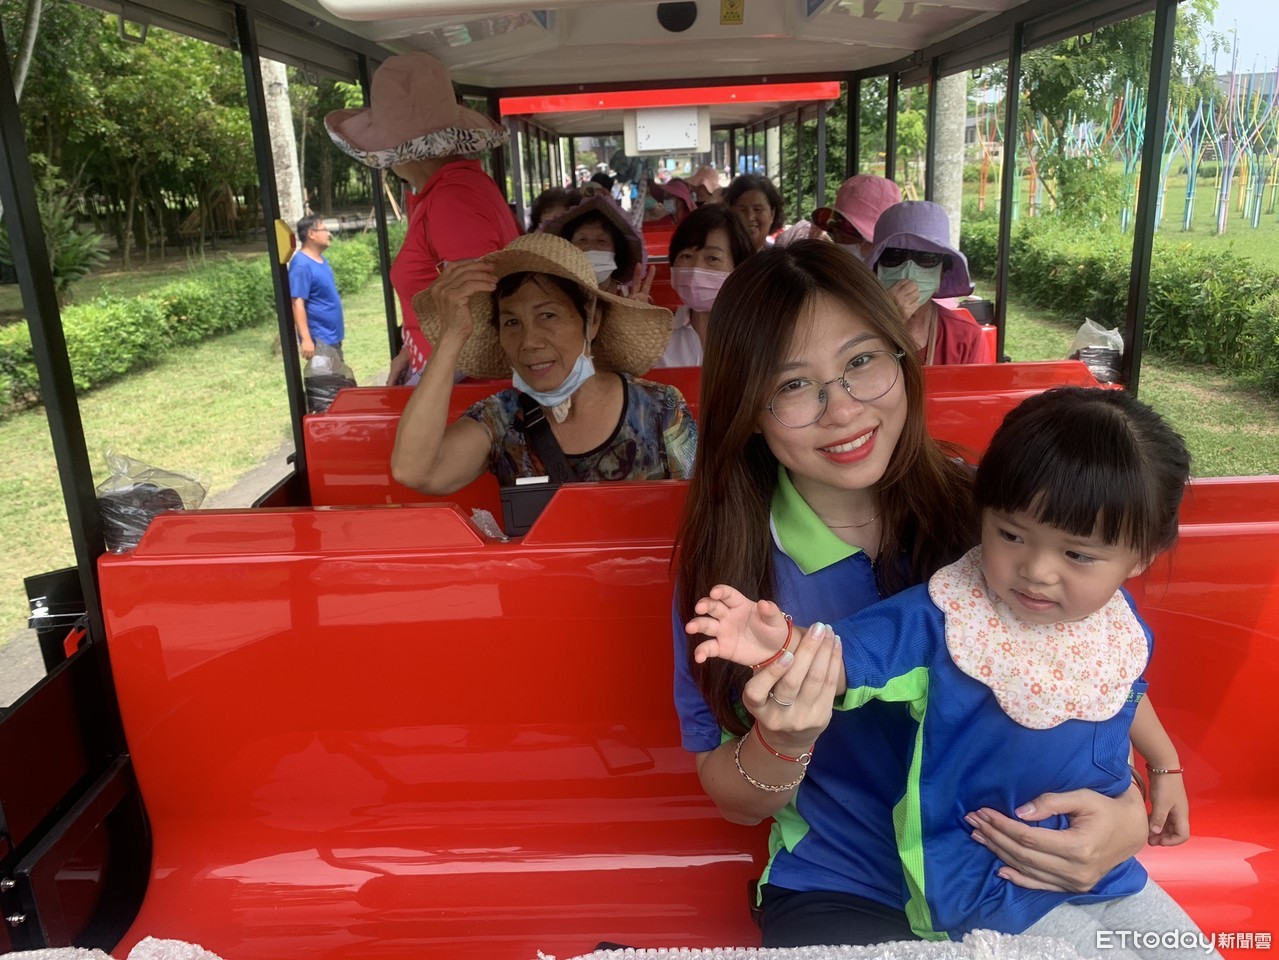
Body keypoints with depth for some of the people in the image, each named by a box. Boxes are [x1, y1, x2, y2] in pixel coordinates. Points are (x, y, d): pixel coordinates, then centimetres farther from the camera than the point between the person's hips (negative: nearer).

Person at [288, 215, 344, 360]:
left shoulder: (320, 259, 9)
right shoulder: (302, 265, -20)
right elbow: (297, 304, -24)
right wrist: (306, 339, -29)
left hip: (333, 334, 10)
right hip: (319, 339, -10)